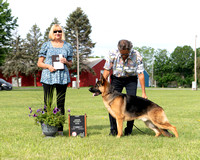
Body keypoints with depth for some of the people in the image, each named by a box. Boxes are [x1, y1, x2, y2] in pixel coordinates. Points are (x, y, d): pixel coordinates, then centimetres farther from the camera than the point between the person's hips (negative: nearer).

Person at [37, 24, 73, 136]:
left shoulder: (67, 46, 12)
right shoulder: (46, 45, 8)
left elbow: (70, 64, 17)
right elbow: (40, 63, 9)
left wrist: (66, 62, -5)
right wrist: (48, 66, -10)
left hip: (63, 77, 1)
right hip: (48, 77, -1)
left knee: (61, 103, 1)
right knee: (47, 103, -2)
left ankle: (60, 128, 6)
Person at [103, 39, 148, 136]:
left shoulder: (137, 56, -24)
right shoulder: (112, 54, -22)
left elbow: (140, 74, -19)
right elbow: (107, 70, -12)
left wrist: (143, 93, -18)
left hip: (131, 79, -1)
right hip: (116, 78, 1)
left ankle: (129, 130, 2)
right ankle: (113, 129, 2)